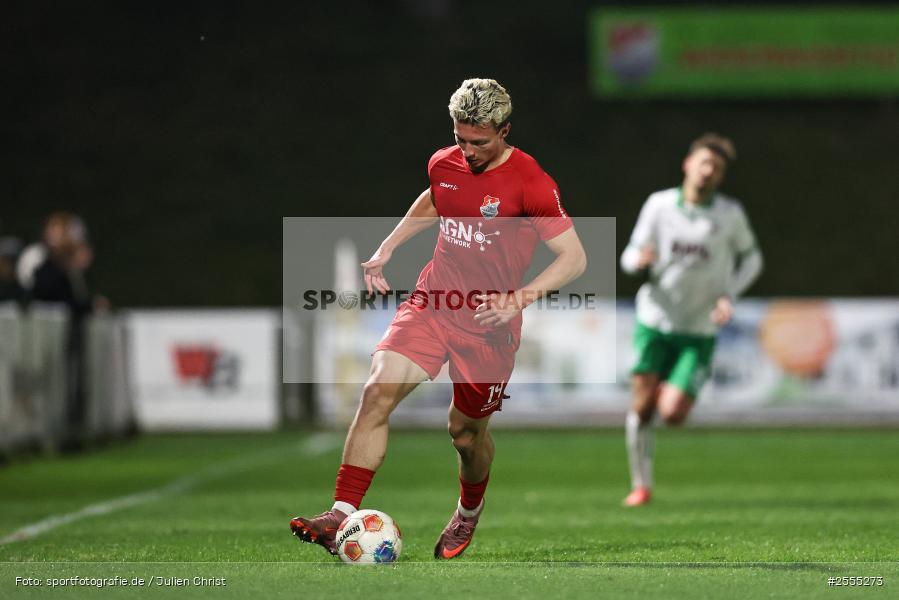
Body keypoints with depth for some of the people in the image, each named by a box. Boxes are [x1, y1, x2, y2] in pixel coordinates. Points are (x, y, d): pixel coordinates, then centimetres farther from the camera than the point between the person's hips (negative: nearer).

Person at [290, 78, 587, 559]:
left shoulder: (531, 184, -15)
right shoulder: (444, 164, 3)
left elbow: (574, 258, -14)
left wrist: (521, 298, -25)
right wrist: (387, 247, 20)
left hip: (487, 323, -4)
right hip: (431, 302, 4)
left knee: (467, 431, 11)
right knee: (378, 390, -18)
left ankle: (469, 514, 45)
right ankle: (342, 518, -22)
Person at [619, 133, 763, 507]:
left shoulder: (730, 214, -5)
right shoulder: (659, 205, -3)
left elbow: (750, 258, 11)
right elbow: (630, 257, 2)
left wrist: (729, 295, -5)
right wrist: (640, 261, -23)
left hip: (700, 331, -1)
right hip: (655, 321, 1)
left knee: (672, 414, -12)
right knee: (642, 409, -3)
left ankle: (673, 392, 25)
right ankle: (641, 486, 16)